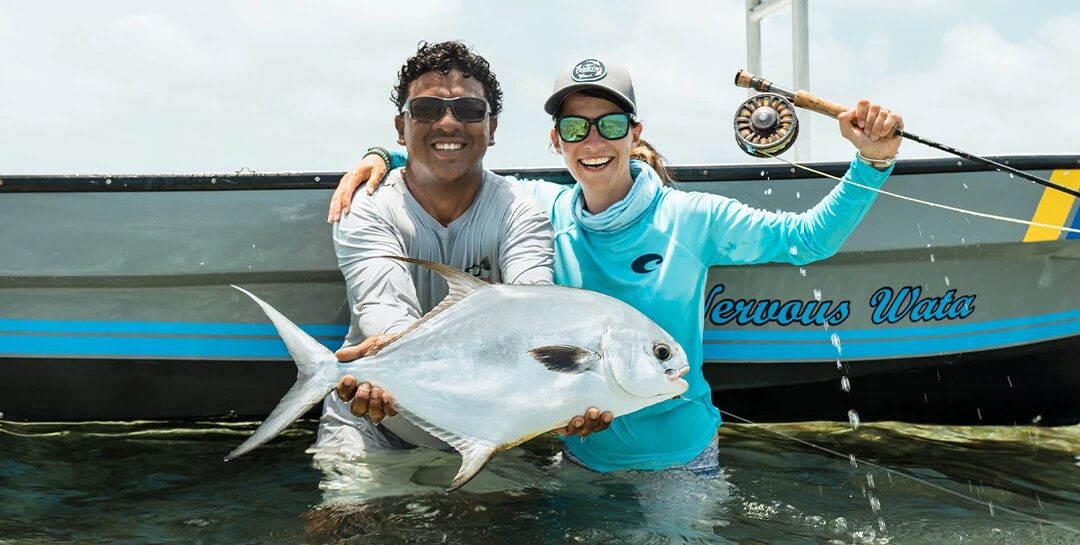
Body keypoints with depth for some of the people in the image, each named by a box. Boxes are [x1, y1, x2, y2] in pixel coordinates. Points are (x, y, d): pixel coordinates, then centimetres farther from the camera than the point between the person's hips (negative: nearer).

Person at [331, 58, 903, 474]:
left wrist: (871, 162, -20)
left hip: (679, 457, -2)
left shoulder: (691, 218, -14)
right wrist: (381, 158, -10)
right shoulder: (544, 208, -7)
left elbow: (807, 238, -9)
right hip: (580, 455, 3)